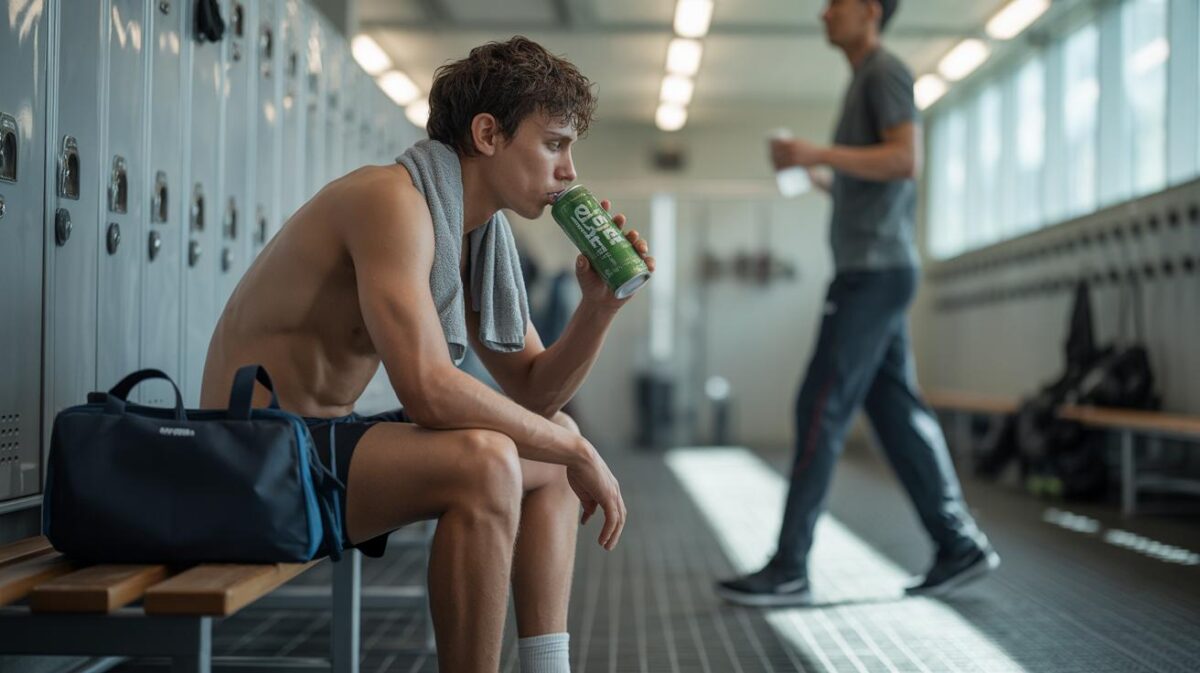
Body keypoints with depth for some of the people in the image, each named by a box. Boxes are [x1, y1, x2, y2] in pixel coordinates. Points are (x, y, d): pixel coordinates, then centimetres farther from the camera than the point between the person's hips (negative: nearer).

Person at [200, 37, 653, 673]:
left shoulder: (483, 236, 8)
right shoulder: (395, 199, -20)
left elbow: (533, 393, 13)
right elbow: (429, 391, -31)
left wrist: (599, 306, -5)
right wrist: (577, 451, -20)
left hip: (327, 439, 10)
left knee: (550, 457, 15)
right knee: (484, 459, -31)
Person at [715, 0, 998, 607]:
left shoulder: (886, 72, -6)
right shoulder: (865, 81, 24)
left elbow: (906, 159, -19)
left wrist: (819, 153, -21)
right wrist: (819, 179, 17)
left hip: (875, 272, -10)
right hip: (871, 270, 10)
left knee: (821, 410, -11)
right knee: (896, 411, 8)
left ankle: (789, 569, -10)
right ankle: (959, 545, 12)